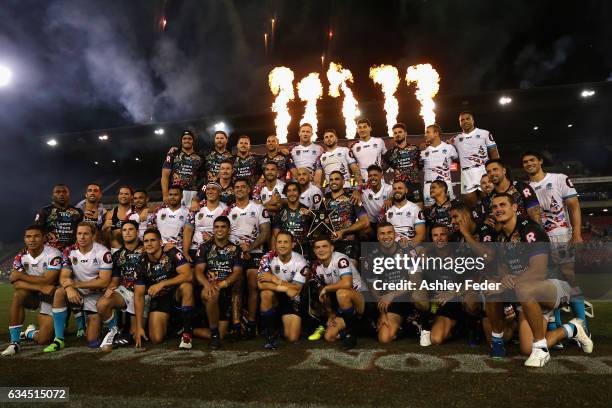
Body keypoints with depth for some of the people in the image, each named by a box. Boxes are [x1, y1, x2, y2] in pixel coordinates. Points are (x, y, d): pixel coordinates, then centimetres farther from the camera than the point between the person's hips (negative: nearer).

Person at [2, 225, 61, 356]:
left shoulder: (53, 254, -21)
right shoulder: (21, 257, -5)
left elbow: (47, 280, -27)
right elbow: (15, 283, -16)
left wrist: (20, 275, -18)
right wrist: (40, 287, -30)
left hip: (50, 297, -4)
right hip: (32, 296, 4)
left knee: (43, 339, -12)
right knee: (18, 295, -33)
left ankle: (30, 333, 28)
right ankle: (15, 342, -20)